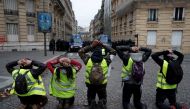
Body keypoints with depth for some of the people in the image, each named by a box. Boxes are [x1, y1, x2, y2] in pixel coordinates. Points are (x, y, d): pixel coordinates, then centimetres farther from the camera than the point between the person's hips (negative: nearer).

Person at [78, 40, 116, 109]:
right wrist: (103, 45, -3)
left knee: (90, 99, 23)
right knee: (103, 99, 21)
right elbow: (113, 52, 1)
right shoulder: (105, 60, -14)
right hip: (102, 85, 0)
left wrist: (91, 46, -4)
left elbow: (80, 51, 1)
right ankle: (102, 103, 2)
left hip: (90, 85, 1)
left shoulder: (88, 60, -14)